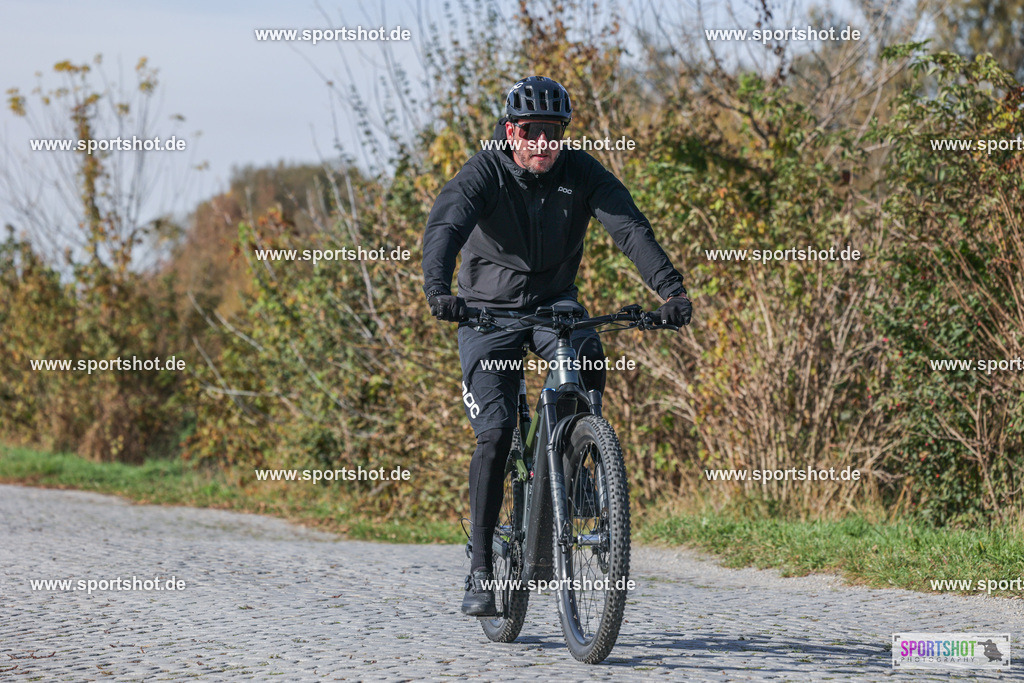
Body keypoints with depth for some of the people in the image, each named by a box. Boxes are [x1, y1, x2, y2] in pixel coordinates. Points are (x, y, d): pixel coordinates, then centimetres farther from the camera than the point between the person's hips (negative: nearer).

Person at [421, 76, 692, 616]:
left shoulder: (582, 173, -12)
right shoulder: (484, 173, -18)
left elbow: (630, 227, -23)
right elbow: (444, 227, -33)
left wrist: (670, 289, -40)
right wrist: (438, 288, -53)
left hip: (553, 303, 2)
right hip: (488, 310, -2)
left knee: (588, 358, -32)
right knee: (495, 434, -14)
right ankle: (481, 568, -5)